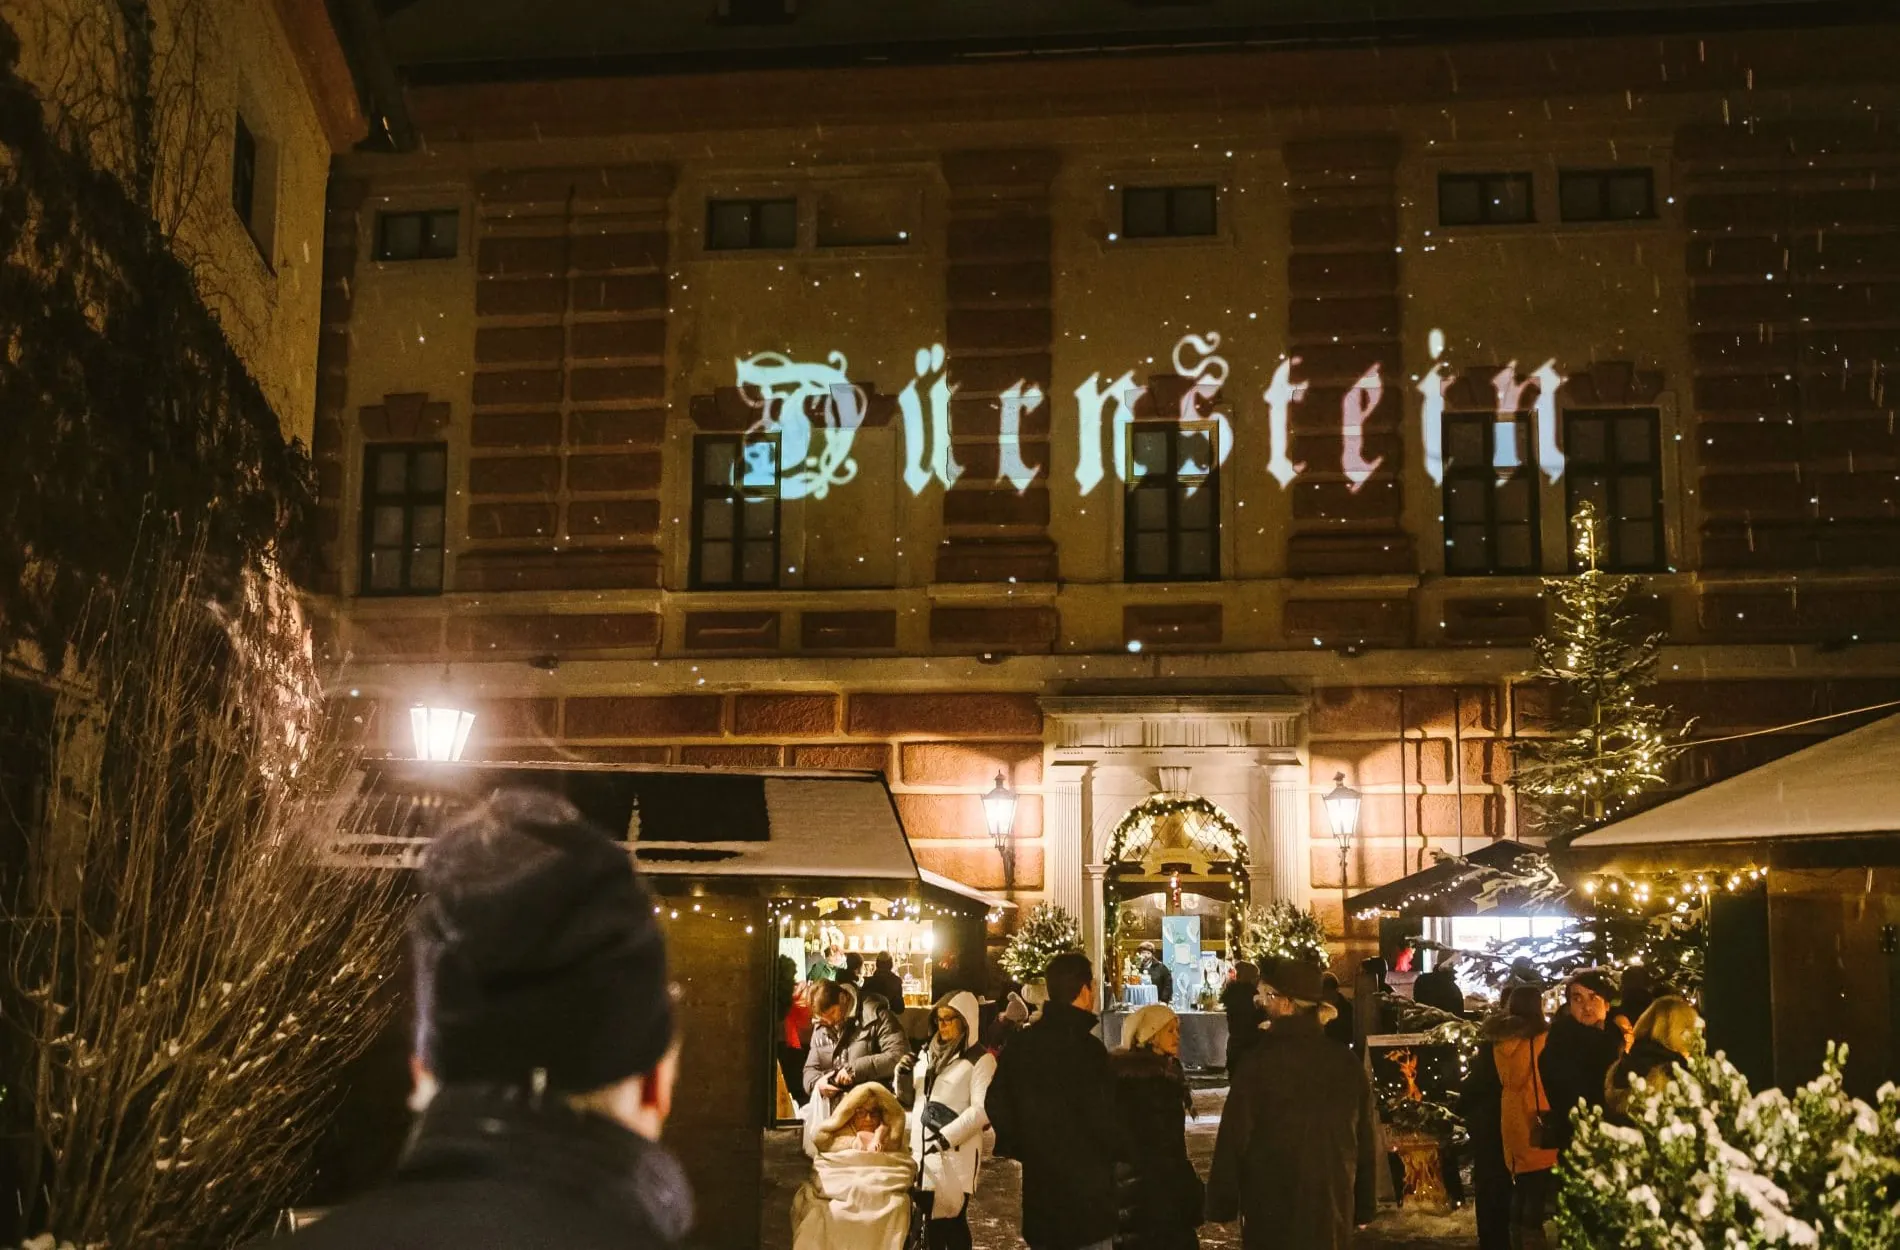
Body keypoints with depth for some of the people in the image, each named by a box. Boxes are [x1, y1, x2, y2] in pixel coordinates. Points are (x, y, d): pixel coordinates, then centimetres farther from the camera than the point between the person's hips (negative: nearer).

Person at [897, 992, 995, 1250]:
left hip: (955, 1153, -6)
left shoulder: (980, 1060, -5)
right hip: (923, 1149, 6)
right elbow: (910, 1100, 19)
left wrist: (947, 1135, -21)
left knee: (951, 1218, -3)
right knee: (929, 1218, 8)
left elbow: (982, 1110, -15)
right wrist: (903, 1079, -1)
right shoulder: (928, 1053, 14)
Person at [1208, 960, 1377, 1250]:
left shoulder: (1261, 1060, -12)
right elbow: (1365, 1141, 7)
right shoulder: (1347, 1062, 1)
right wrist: (1364, 1206, 15)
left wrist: (1221, 1203, -3)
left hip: (1272, 1210, -4)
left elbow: (1234, 1136, -11)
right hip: (1333, 1208, 4)